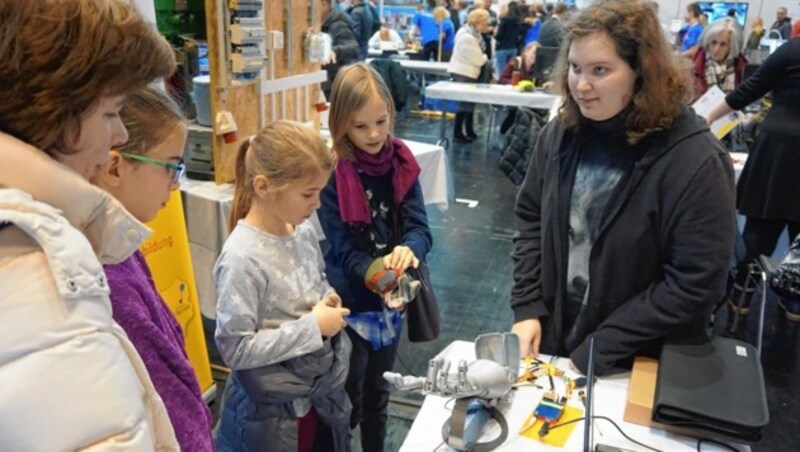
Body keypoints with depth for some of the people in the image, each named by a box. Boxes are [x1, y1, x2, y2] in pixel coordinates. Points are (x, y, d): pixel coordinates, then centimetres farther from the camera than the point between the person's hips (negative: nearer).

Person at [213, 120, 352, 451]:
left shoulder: (304, 232, -3)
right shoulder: (243, 258, -25)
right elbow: (235, 349, -24)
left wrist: (329, 302, -6)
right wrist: (312, 326, -23)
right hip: (272, 413, -7)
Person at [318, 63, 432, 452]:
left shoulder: (401, 163, -4)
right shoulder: (332, 173, -16)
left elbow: (419, 226, -9)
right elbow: (343, 248, -18)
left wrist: (409, 250, -32)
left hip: (391, 300, 4)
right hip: (350, 303, -4)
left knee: (378, 392, 23)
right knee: (347, 401, 11)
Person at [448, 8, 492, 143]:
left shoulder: (473, 33, 8)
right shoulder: (467, 37, -25)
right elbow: (478, 60, -20)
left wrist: (483, 58, -4)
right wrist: (486, 58, -1)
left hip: (467, 72, 10)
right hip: (463, 73, -10)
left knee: (469, 101, 16)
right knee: (465, 103, -3)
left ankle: (469, 131, 27)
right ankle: (457, 134, 7)